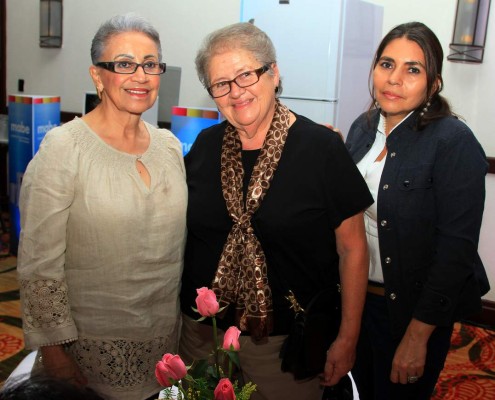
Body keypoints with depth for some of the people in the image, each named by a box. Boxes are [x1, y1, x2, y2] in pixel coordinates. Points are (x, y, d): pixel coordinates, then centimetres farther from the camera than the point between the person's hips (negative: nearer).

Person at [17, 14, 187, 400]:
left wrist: (192, 316, 12)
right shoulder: (64, 148, -15)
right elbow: (39, 263, -14)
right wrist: (54, 346, -13)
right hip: (92, 340, -5)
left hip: (165, 333, 5)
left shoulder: (169, 145, 3)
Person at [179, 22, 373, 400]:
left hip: (287, 340, -3)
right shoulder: (205, 146, 0)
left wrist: (348, 338, -6)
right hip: (202, 332, 4)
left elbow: (352, 249, -8)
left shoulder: (321, 148, -13)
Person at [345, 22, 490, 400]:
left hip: (413, 309, -5)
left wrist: (418, 336, -18)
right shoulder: (363, 128, 0)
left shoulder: (454, 142, -19)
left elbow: (456, 250, -20)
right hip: (357, 298, 6)